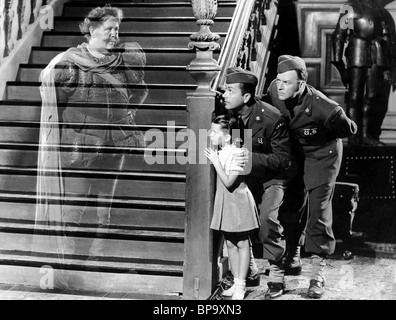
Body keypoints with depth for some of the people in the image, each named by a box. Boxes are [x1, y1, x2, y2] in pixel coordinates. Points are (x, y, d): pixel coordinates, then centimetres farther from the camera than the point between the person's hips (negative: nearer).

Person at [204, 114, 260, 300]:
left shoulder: (236, 153, -20)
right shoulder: (219, 153, 5)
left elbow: (229, 182, -25)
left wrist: (215, 162, -23)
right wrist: (212, 159, 4)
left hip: (238, 203, -8)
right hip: (225, 202, 8)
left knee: (242, 243, 3)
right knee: (230, 244, 13)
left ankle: (241, 285, 10)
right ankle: (236, 282, 24)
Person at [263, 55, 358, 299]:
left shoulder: (324, 108, -34)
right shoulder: (275, 90, -20)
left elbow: (350, 130, -16)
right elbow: (265, 107, 5)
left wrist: (317, 134, -16)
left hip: (322, 154, -5)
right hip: (293, 153, 5)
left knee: (319, 208, -7)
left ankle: (318, 271, 3)